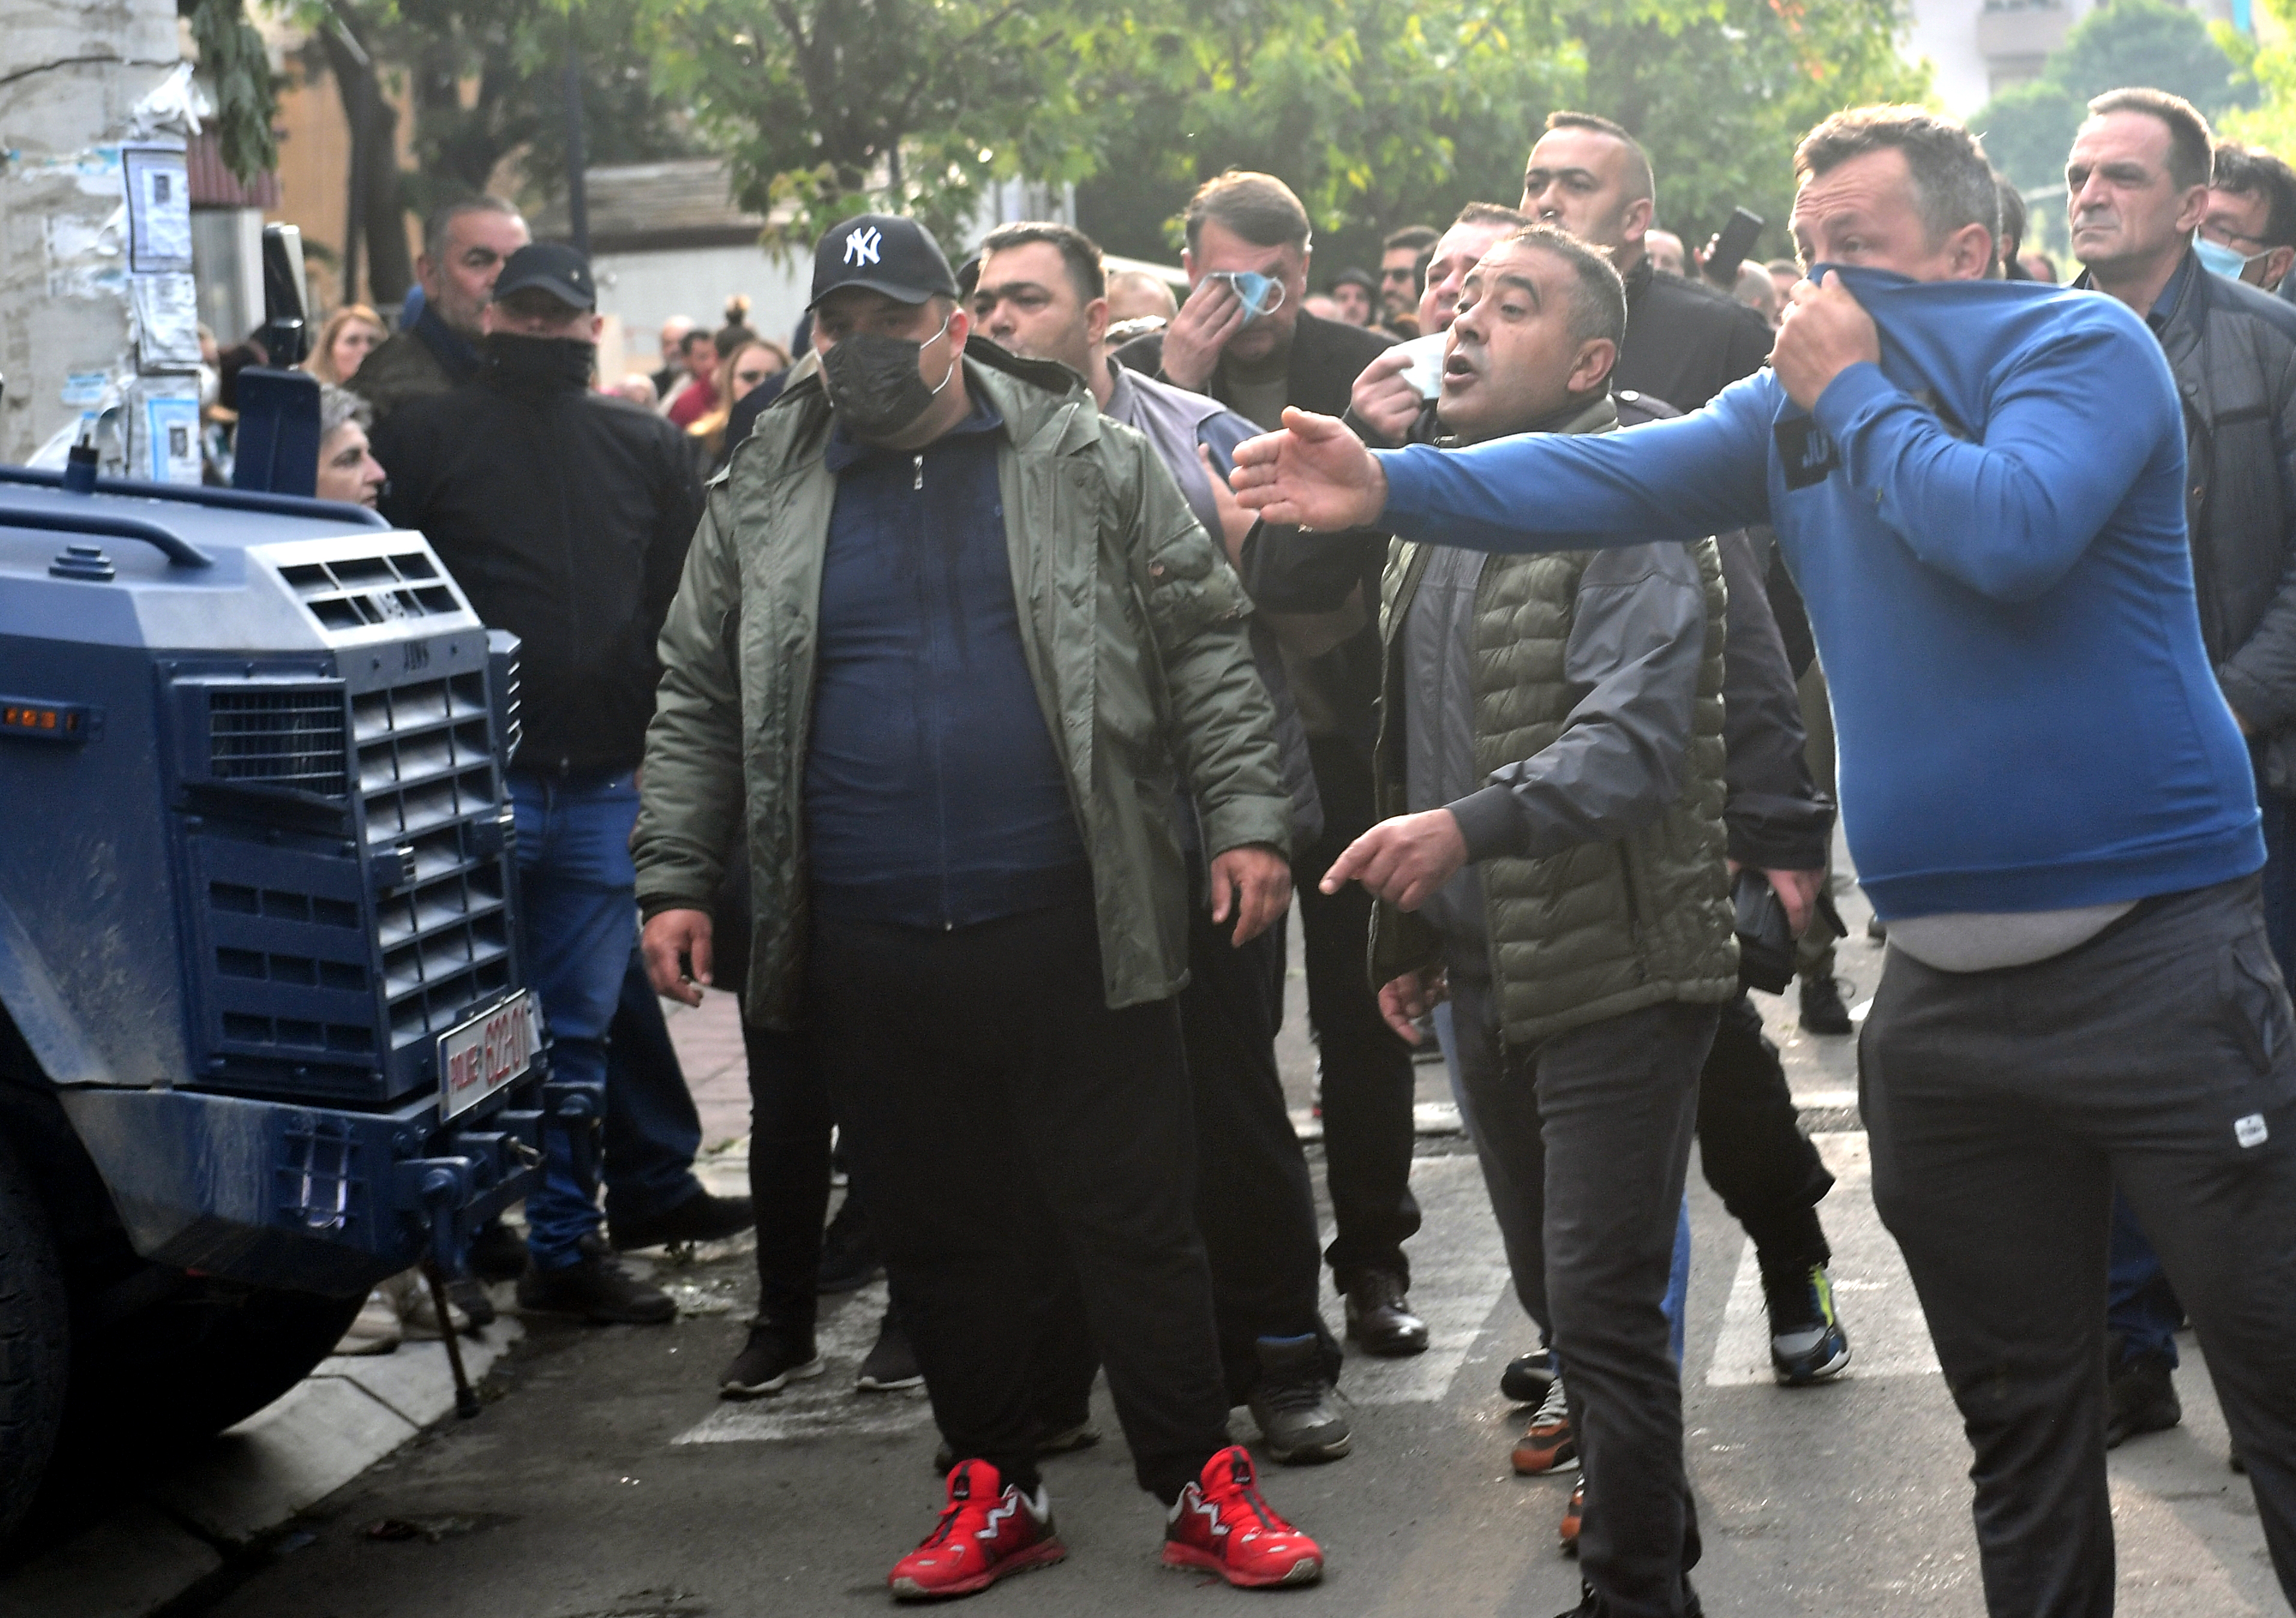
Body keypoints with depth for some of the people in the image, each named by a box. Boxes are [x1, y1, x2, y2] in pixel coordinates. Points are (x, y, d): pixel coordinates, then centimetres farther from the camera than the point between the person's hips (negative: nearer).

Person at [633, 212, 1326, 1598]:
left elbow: (1205, 649, 3)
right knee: (944, 1238, 10)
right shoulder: (764, 498, 10)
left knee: (1137, 1223, 2)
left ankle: (1203, 1490, 12)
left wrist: (1247, 820, -5)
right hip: (874, 953, 3)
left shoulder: (1090, 465, 4)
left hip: (1072, 933, -2)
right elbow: (700, 704, 14)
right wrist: (676, 884, 8)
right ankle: (996, 1494, 24)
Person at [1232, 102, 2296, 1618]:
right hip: (1943, 981, 6)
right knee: (2021, 1420, 16)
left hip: (2154, 957, -6)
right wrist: (1393, 485, -10)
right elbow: (1612, 477, 3)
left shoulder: (2082, 344, -6)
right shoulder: (1801, 402, 12)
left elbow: (2013, 534, -23)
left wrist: (1856, 395, -11)